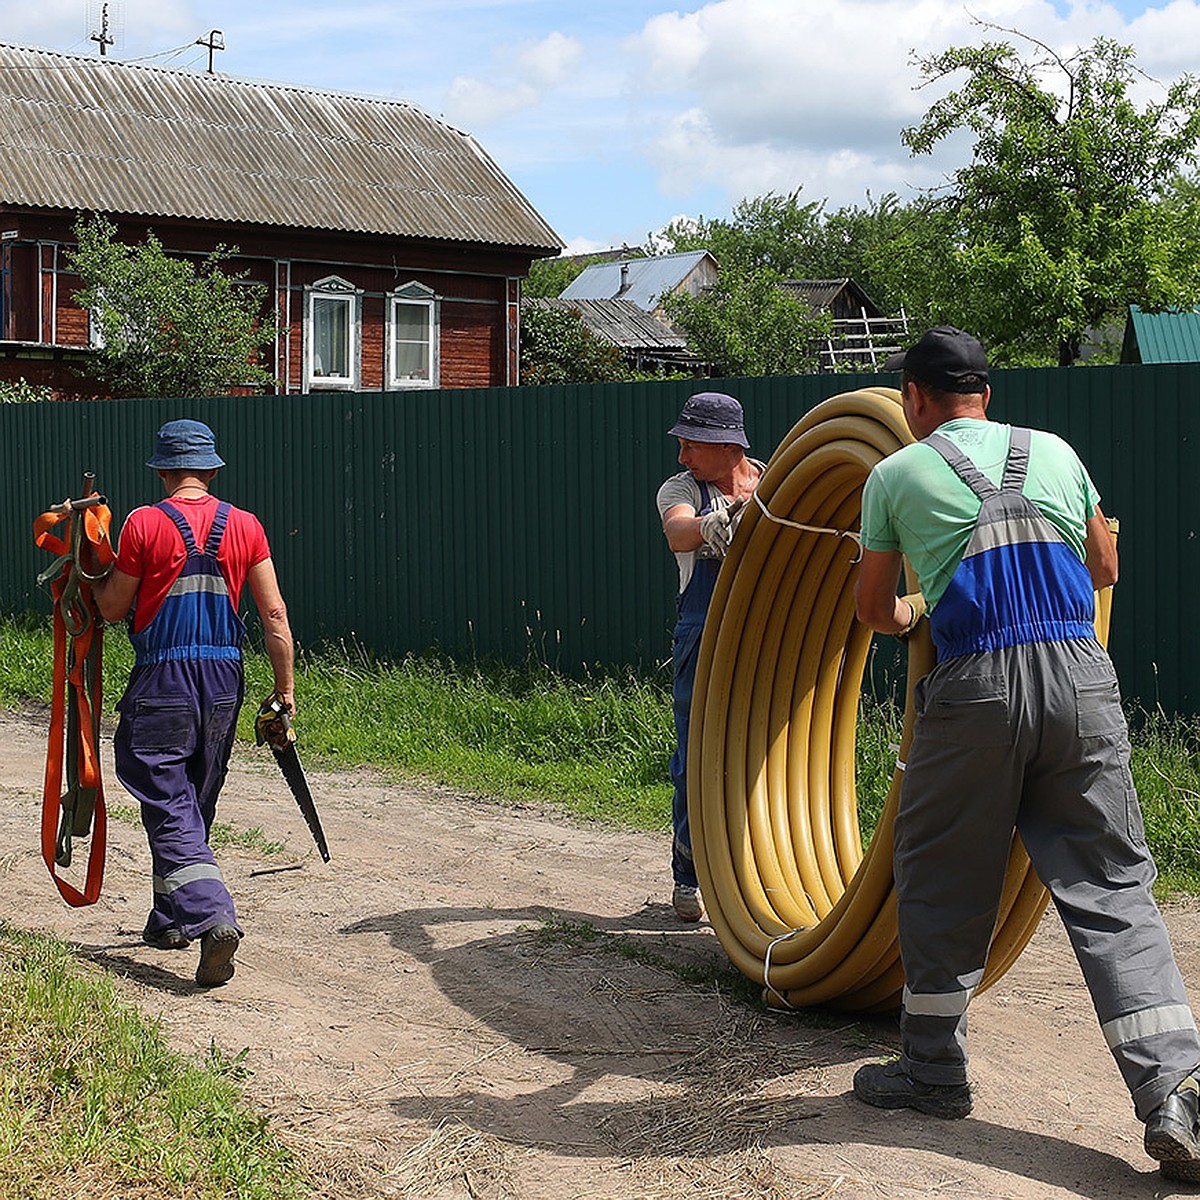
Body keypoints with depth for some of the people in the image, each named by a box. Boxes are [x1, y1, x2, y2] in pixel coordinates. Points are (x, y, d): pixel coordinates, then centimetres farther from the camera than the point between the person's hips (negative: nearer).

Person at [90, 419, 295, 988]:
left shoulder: (144, 524, -7)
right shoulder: (245, 526, 3)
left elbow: (112, 608, 1)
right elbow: (275, 615, 2)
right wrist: (285, 689, 9)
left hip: (162, 681, -4)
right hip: (223, 681, 4)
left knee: (169, 808, -5)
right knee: (194, 805, 18)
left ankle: (212, 916, -24)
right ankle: (169, 920, 29)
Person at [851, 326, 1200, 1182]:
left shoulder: (897, 476, 8)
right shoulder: (1057, 453, 16)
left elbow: (874, 611, 18)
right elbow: (1105, 570, 27)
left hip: (977, 686, -2)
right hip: (1081, 677, 3)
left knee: (942, 882, 14)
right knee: (1112, 886, 4)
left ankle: (933, 1071, 24)